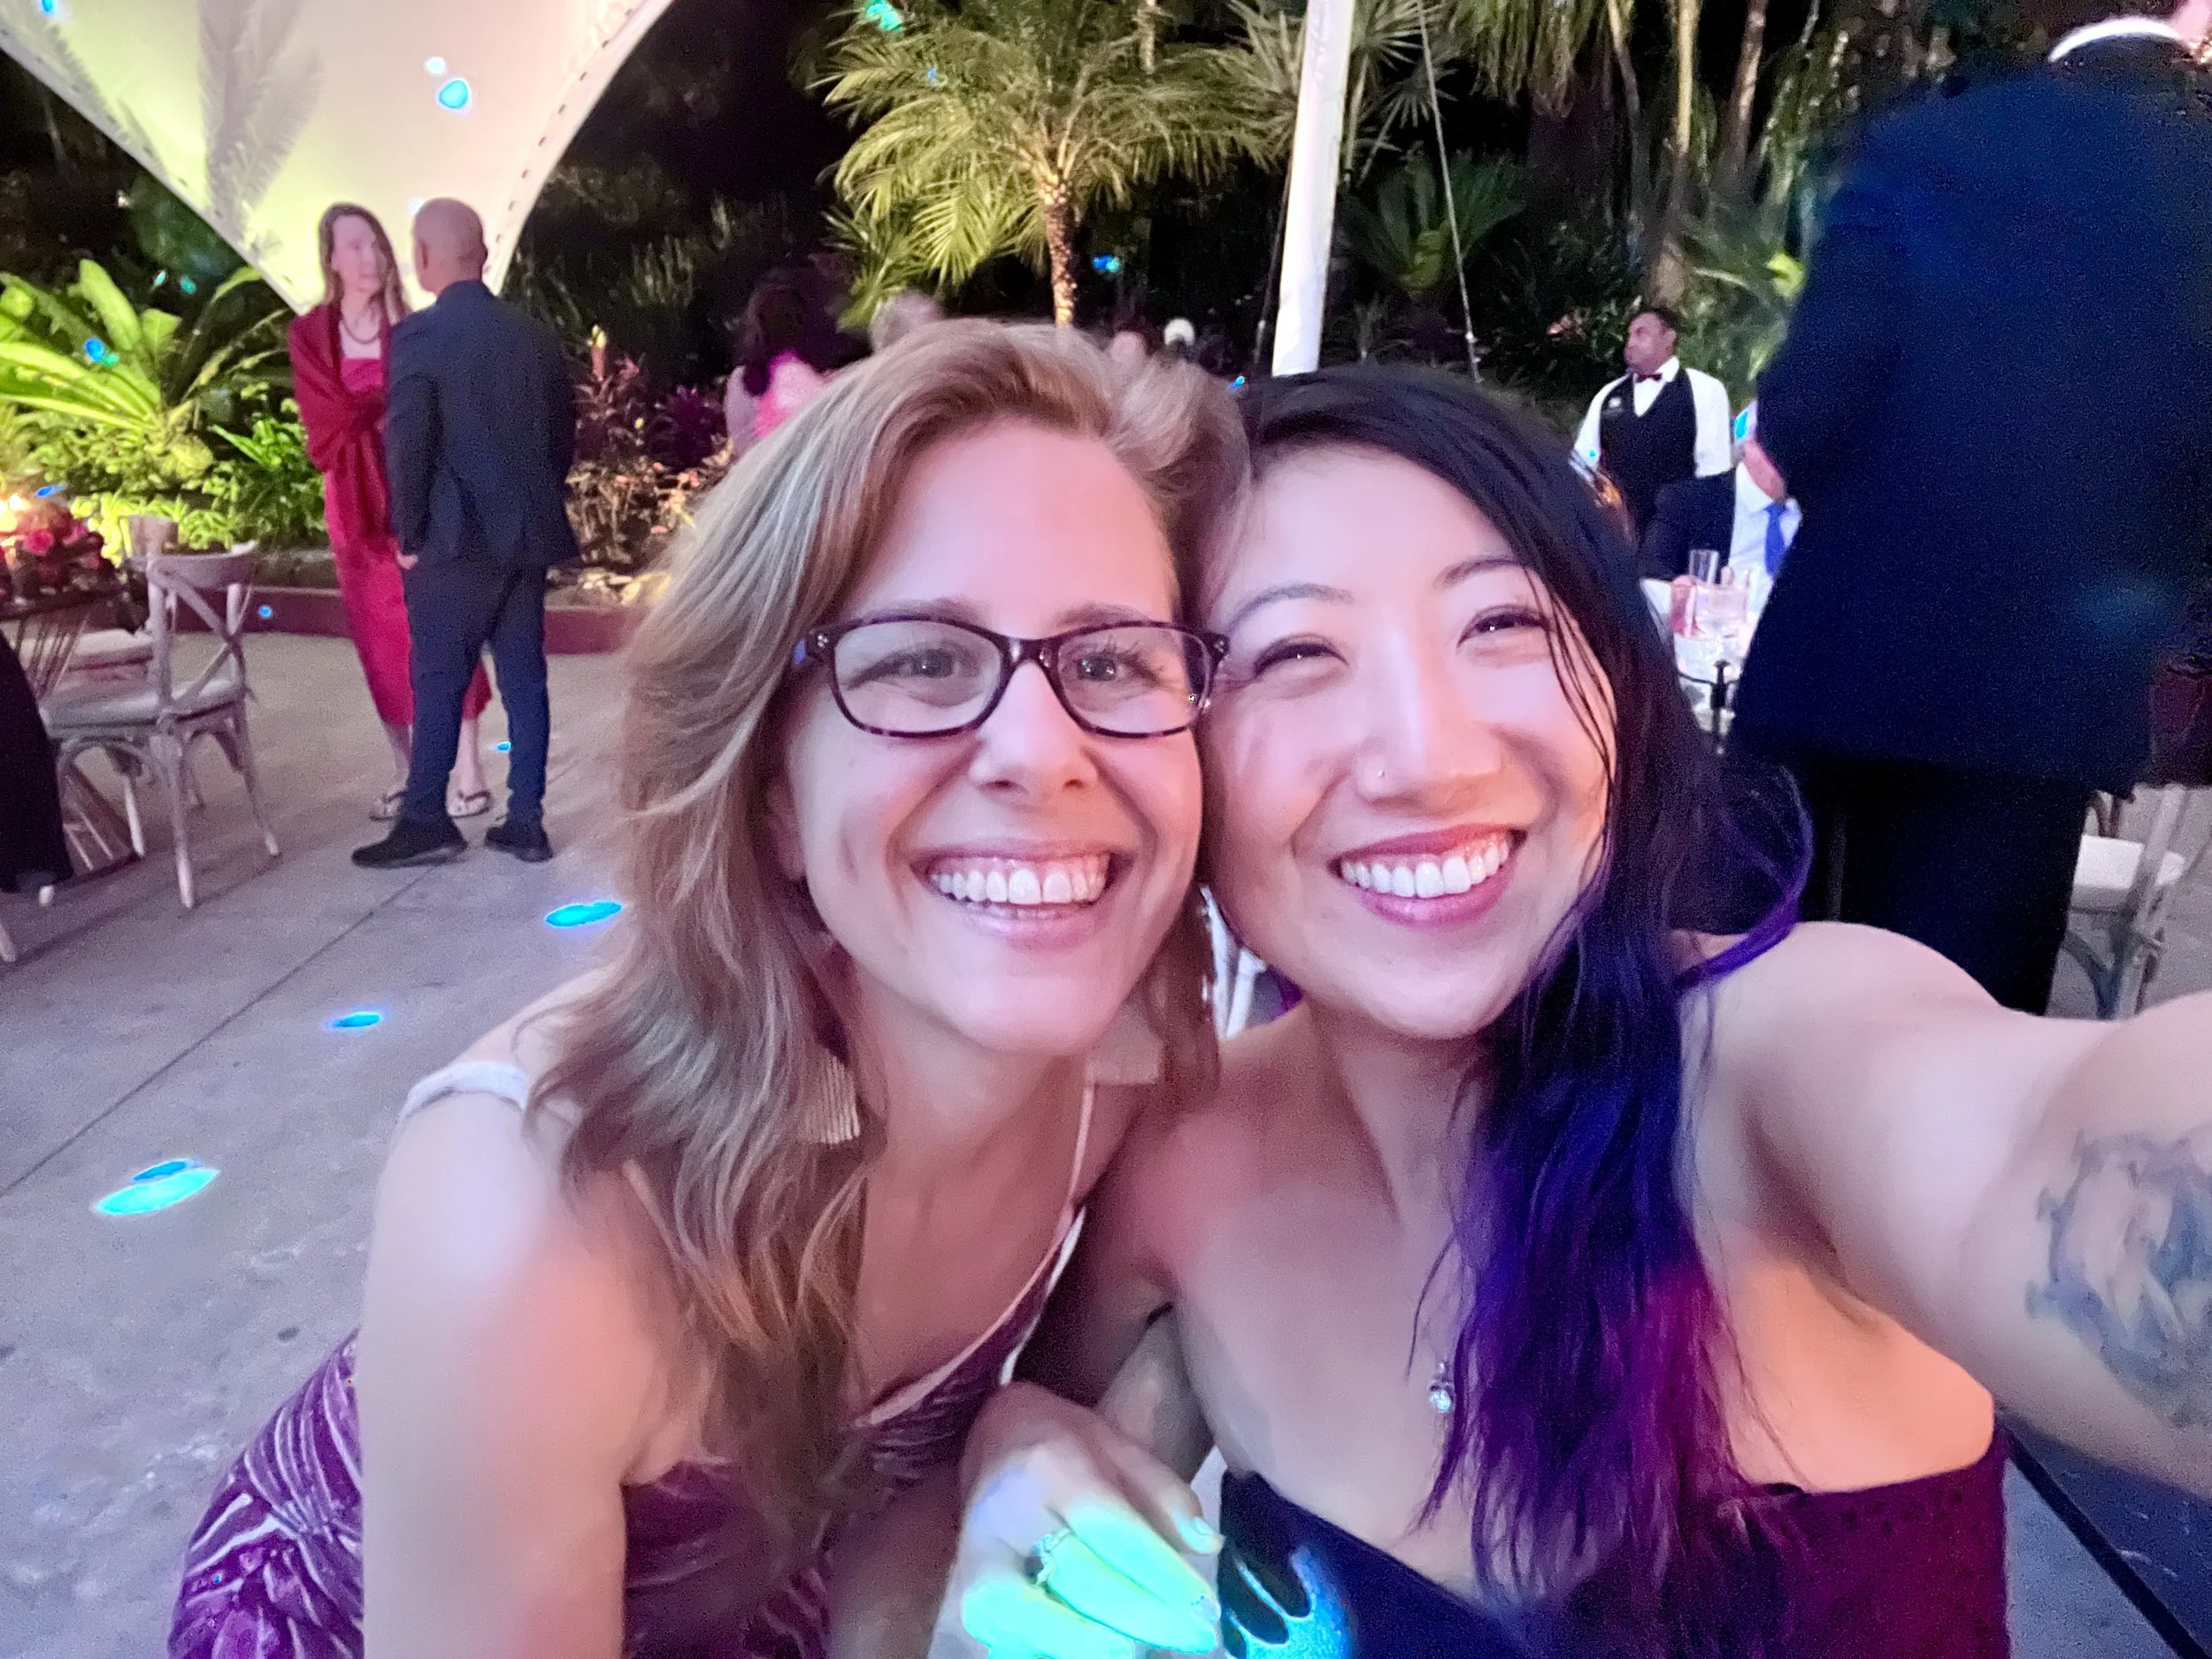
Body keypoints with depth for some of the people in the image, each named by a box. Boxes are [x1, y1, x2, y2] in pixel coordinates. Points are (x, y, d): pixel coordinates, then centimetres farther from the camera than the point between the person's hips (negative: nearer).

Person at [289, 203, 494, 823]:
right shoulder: (309, 335, 4)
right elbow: (328, 428, -2)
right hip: (355, 503, 3)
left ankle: (469, 772, -2)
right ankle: (405, 772, 16)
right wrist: (393, 417, -10)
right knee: (380, 639, 6)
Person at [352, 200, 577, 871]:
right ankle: (525, 822, 11)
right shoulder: (536, 334, 7)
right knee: (524, 678, 7)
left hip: (455, 538, -5)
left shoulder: (418, 335, -8)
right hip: (528, 534, 5)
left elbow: (406, 443, -13)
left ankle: (426, 822, 8)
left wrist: (409, 534, -3)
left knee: (439, 682, 2)